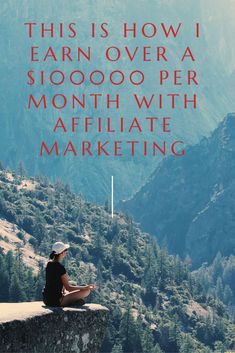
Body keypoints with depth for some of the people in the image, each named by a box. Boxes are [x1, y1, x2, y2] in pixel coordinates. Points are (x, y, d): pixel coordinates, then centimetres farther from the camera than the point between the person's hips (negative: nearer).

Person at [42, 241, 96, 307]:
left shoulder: (49, 264, 5)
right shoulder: (60, 267, -19)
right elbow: (68, 288, -15)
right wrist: (86, 287, -9)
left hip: (46, 299, 9)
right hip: (56, 301, -9)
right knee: (87, 291, -6)